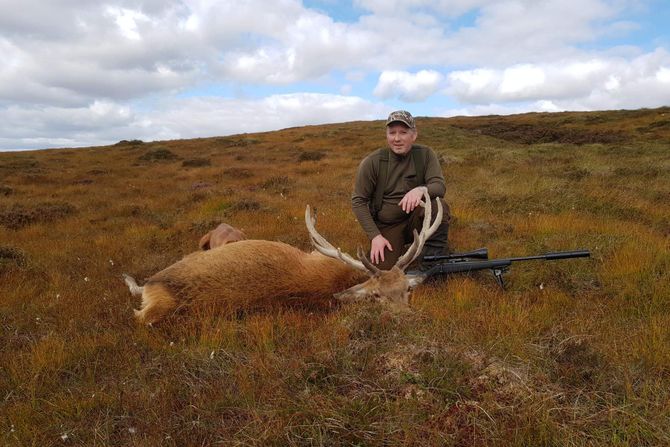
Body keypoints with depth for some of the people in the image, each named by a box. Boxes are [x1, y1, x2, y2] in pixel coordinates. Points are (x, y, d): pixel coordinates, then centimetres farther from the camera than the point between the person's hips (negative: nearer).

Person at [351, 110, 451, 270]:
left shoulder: (426, 154, -7)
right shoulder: (372, 162, -11)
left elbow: (440, 186, -16)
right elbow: (358, 201, -7)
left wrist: (421, 189, -40)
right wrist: (375, 236, -15)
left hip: (415, 220, 0)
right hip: (386, 226, 0)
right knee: (383, 268, -19)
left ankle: (435, 255, -12)